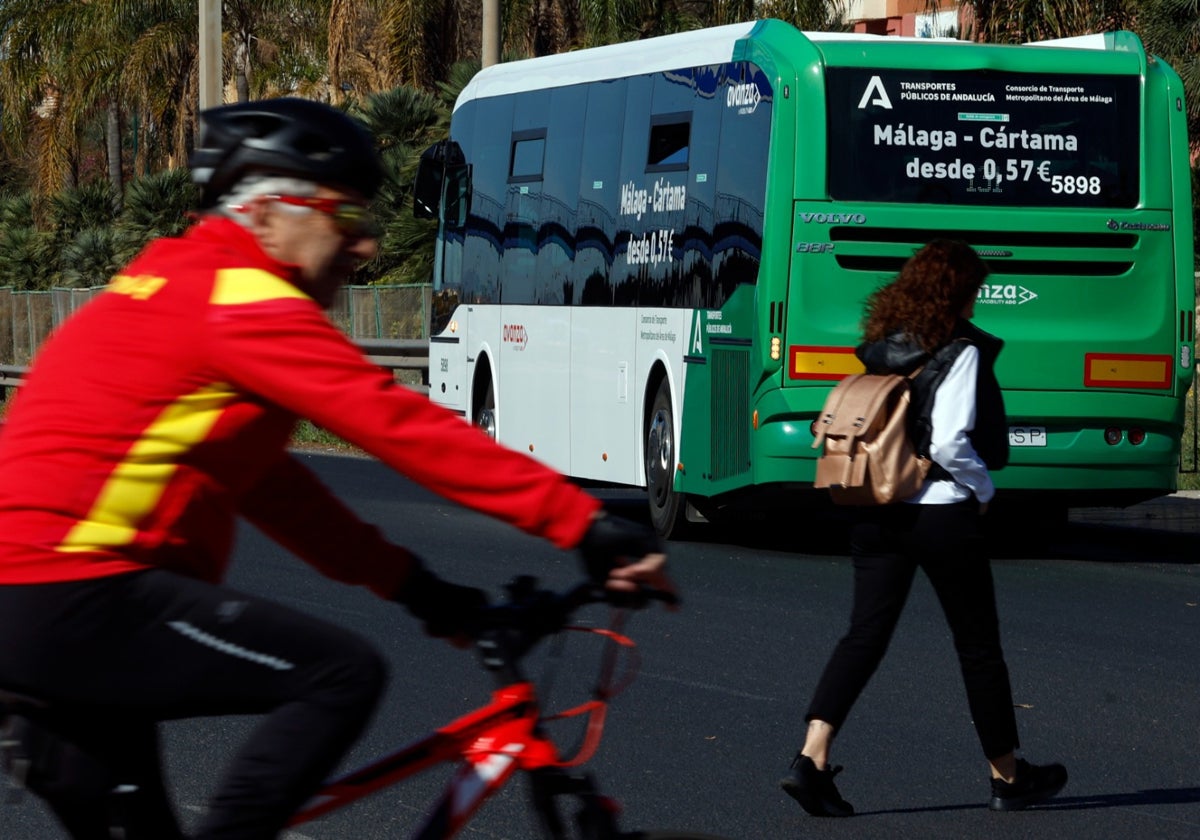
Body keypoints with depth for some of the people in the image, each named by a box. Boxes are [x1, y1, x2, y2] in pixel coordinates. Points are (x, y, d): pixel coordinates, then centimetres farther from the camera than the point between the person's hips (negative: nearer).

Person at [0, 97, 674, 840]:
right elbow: (398, 425, -17)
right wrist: (585, 523, -17)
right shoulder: (243, 301, -10)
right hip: (74, 604, -11)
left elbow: (272, 488, 22)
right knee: (341, 674, -12)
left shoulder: (168, 292, 21)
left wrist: (415, 585, 16)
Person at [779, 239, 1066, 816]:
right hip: (942, 514, -5)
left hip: (875, 511, 5)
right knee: (978, 646, 9)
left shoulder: (881, 347, 7)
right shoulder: (959, 351, -13)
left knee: (864, 635, 3)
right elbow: (950, 443, -20)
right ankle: (1008, 777, 21)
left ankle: (811, 758, -14)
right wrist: (984, 491, -4)